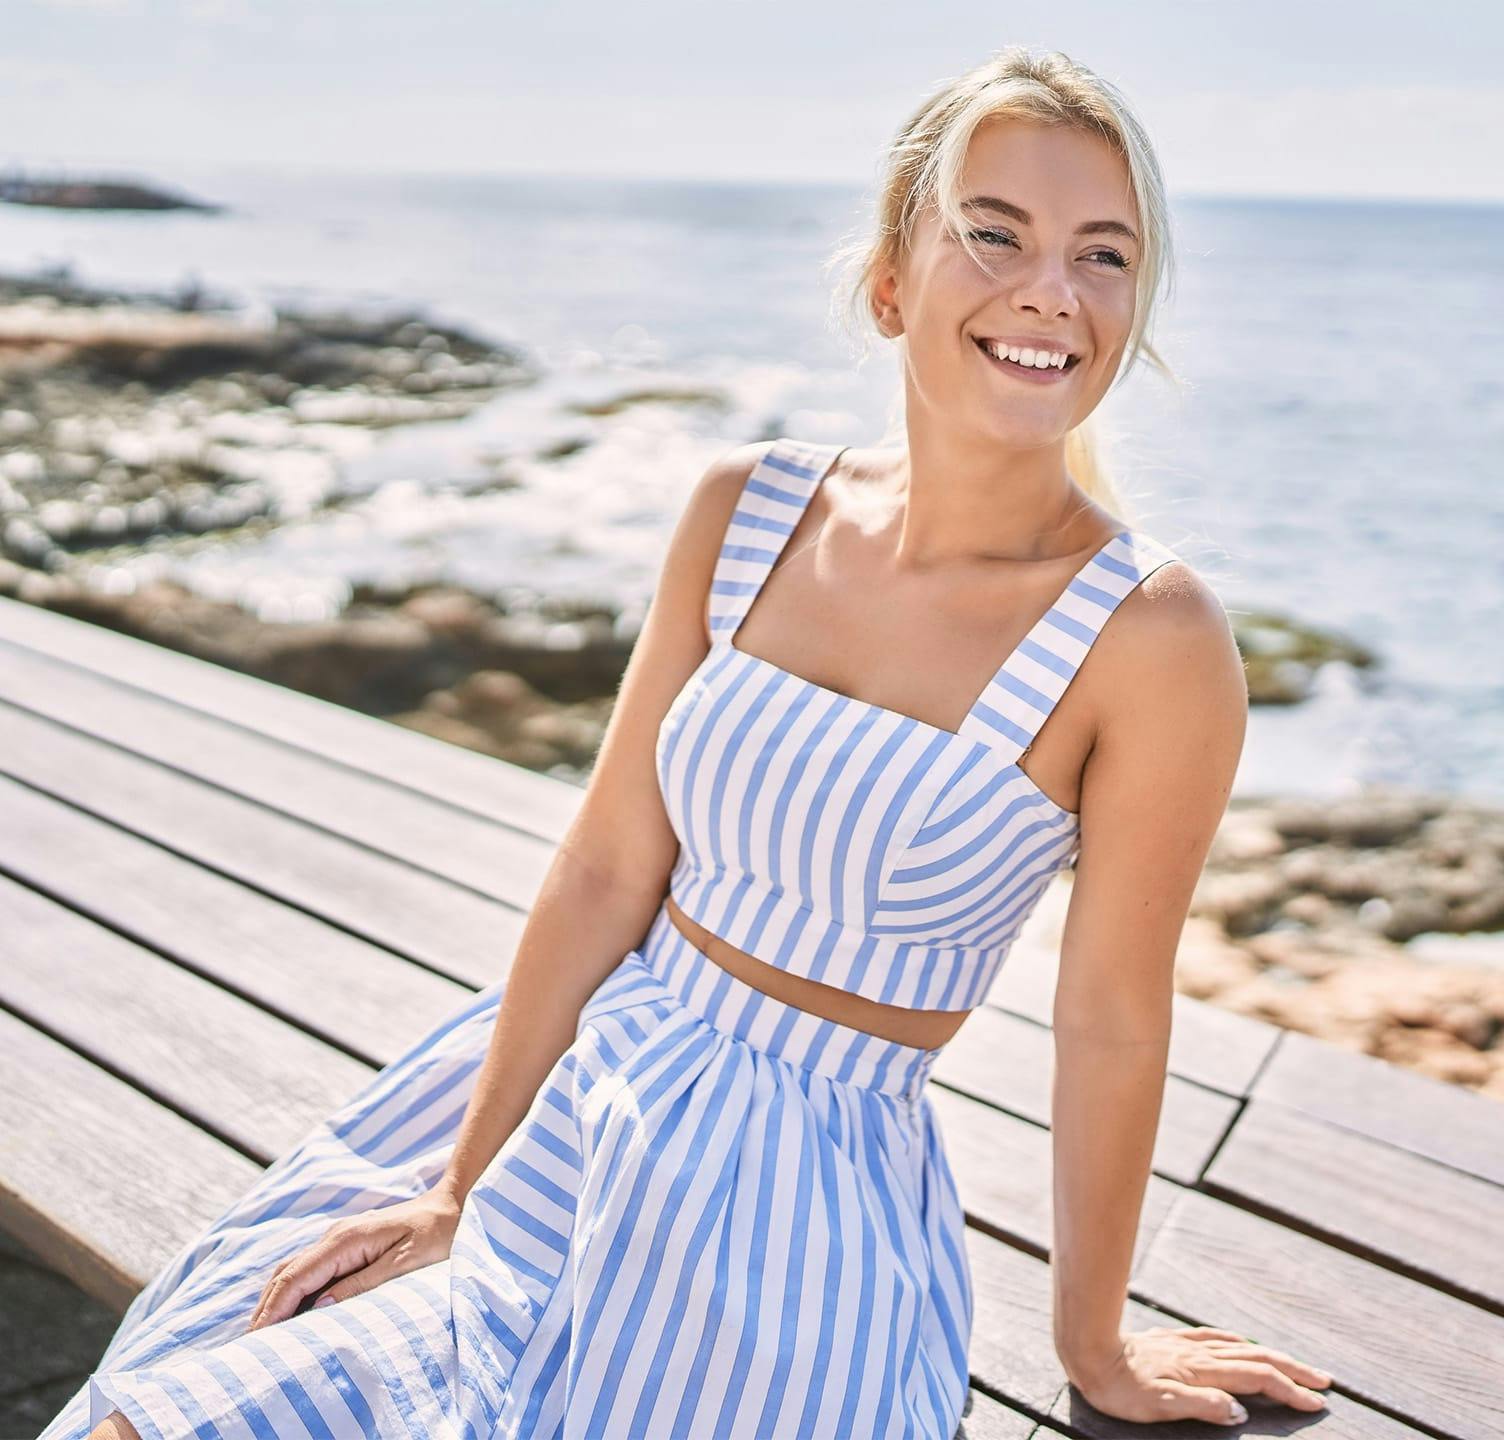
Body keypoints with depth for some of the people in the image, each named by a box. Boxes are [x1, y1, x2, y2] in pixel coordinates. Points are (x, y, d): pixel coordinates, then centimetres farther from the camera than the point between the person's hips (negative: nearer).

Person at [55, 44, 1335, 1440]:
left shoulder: (1150, 635, -18)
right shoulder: (746, 510, -6)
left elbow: (1109, 1025, -9)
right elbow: (605, 872, -4)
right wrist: (458, 1187, 0)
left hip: (807, 1193, -3)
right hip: (585, 1077, 4)